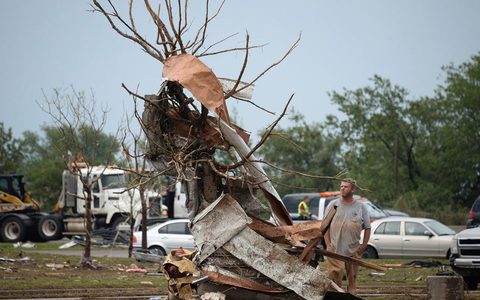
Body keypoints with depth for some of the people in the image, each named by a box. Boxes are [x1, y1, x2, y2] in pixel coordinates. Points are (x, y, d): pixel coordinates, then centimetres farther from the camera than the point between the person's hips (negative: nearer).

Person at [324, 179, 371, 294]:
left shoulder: (361, 207, 8)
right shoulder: (333, 205, 6)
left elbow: (367, 228, 11)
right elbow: (325, 226, 6)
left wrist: (364, 244, 1)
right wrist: (328, 243, -2)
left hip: (354, 250, 1)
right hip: (335, 249, -1)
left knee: (352, 278, 6)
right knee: (334, 277, -9)